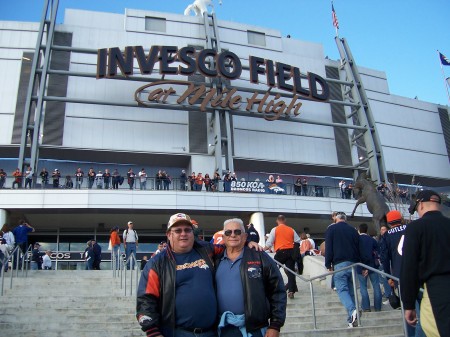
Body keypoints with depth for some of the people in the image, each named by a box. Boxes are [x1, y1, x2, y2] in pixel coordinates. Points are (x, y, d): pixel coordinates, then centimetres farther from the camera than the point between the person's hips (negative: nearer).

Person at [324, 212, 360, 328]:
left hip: (339, 264, -4)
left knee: (342, 289, -9)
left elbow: (328, 248, -3)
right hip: (353, 263, 5)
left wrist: (328, 264, 2)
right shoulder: (353, 230, 16)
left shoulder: (331, 229, 4)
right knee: (351, 291, 9)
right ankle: (352, 319, 6)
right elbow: (358, 248, 17)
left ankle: (352, 311, -32)